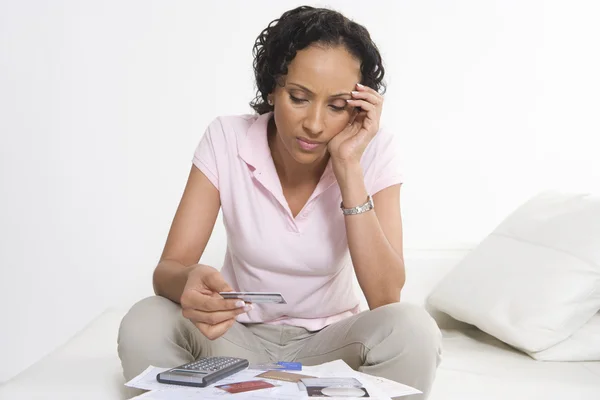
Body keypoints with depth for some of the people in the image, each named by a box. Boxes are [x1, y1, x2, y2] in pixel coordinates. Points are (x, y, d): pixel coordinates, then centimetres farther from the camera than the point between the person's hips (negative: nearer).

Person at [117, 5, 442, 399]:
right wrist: (190, 282, -45)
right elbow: (167, 269, -19)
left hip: (329, 339, 0)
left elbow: (386, 299, -25)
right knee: (143, 326, -29)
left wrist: (350, 168, -30)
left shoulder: (376, 150, -16)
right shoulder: (226, 140, -15)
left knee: (412, 330, -31)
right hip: (240, 335, 0)